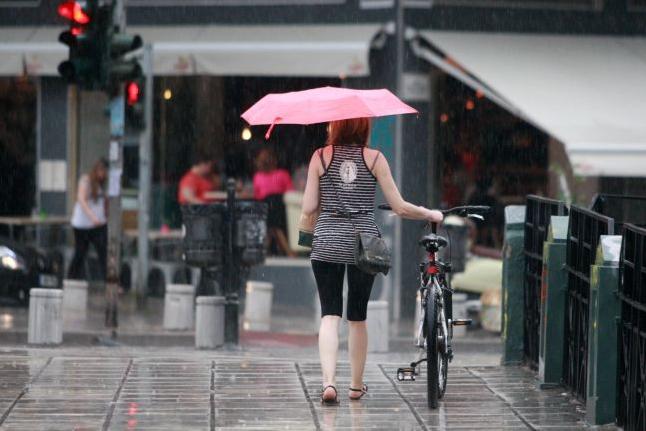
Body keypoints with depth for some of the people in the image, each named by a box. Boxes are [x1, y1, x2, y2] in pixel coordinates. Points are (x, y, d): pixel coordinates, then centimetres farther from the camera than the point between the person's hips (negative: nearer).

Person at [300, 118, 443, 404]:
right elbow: (399, 208, -2)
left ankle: (329, 381, -19)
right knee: (358, 318, 14)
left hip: (327, 243, -1)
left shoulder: (321, 157, -2)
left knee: (330, 315, -1)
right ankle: (356, 386, 23)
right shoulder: (374, 158, -1)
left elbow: (308, 209, -4)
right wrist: (431, 215, 14)